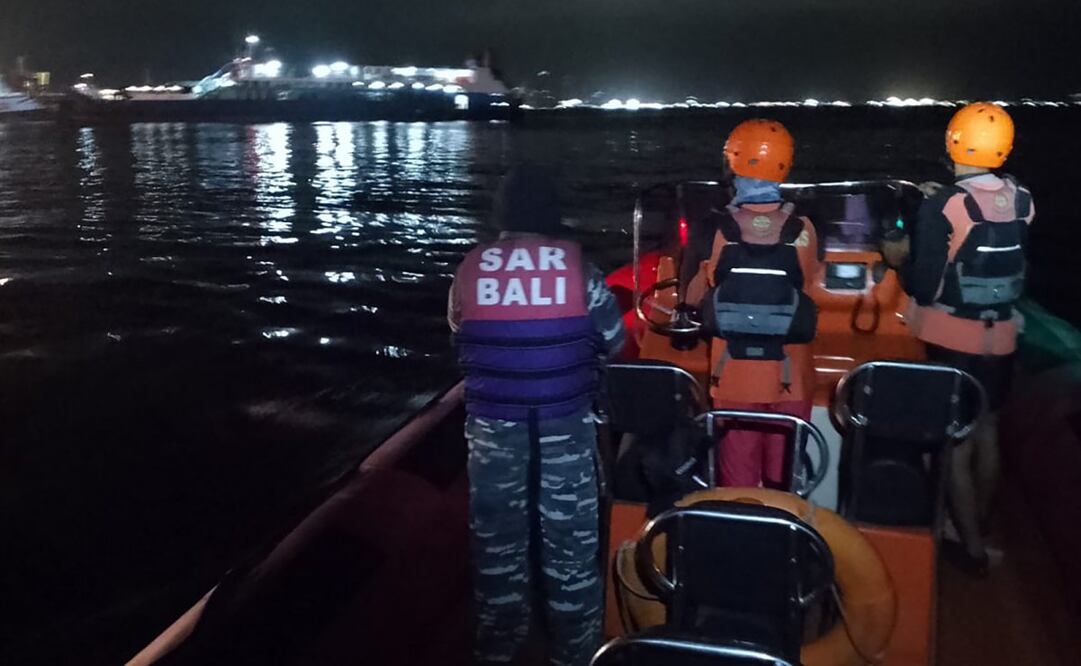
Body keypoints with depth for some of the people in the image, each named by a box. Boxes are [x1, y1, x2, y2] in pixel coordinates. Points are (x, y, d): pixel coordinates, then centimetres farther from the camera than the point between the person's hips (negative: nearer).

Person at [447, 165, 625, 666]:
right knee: (570, 535, 12)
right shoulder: (576, 264, -8)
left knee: (497, 533, 15)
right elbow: (614, 341, 1)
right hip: (566, 420, -1)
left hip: (493, 421, 1)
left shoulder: (471, 267, -5)